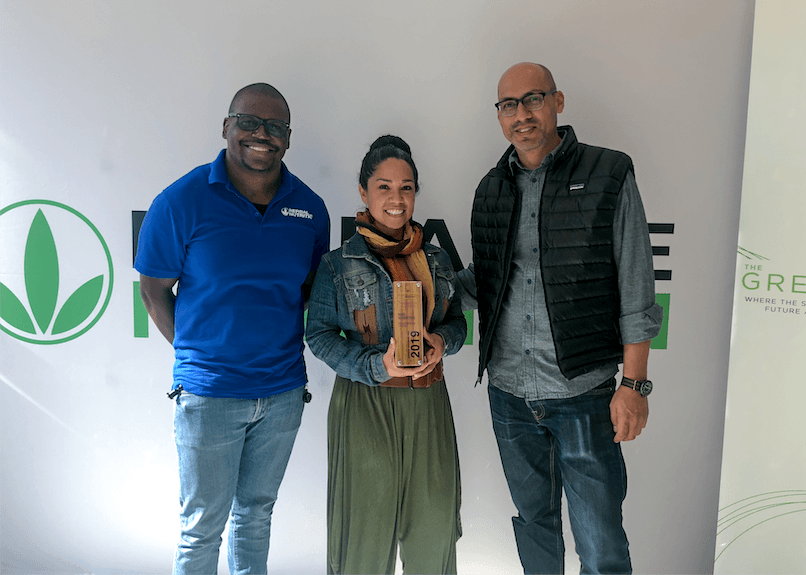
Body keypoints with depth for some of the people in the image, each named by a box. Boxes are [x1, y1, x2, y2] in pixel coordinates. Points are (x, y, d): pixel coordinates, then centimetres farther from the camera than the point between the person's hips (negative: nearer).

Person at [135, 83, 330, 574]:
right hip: (209, 394, -3)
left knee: (256, 513, 22)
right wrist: (195, 354, -4)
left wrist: (287, 349, 2)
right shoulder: (181, 201, -10)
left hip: (284, 390, 4)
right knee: (203, 525, 12)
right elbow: (154, 290, -2)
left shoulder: (310, 208, 0)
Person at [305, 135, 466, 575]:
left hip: (428, 400, 4)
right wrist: (377, 365, -18)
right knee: (368, 525, 5)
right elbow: (319, 333, -5)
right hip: (365, 402, -3)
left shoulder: (436, 260, 10)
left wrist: (442, 340, -8)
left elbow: (457, 320, 15)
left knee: (435, 520, 9)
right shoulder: (338, 264, -3)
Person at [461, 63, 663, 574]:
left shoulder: (609, 176, -5)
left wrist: (634, 384, -9)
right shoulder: (491, 189, 8)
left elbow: (636, 292, -5)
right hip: (508, 392, 4)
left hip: (582, 395, -4)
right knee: (534, 518, 21)